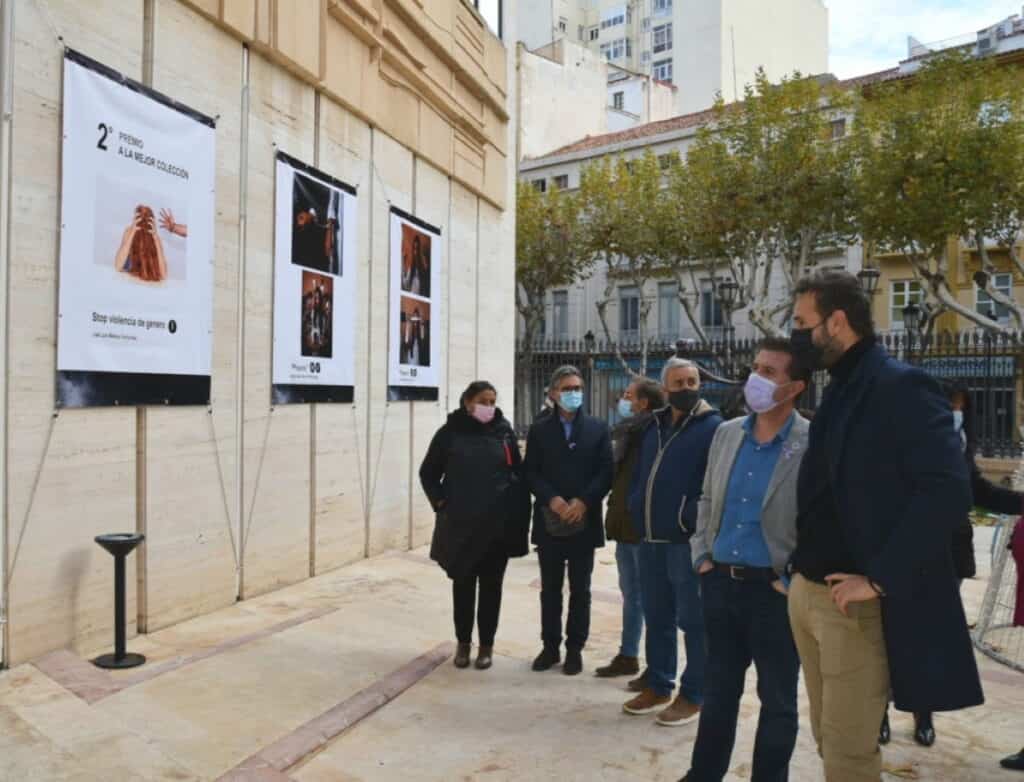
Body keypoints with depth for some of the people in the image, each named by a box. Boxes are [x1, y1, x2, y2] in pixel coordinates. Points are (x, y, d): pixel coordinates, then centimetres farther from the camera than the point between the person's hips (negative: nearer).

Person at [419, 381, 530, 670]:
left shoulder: (504, 432, 1)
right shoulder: (450, 433, -2)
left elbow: (519, 474, 5)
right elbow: (428, 473, 7)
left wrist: (519, 514, -2)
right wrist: (440, 502, -4)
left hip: (498, 524, 1)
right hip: (461, 524, 0)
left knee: (491, 586, 9)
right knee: (463, 585, 11)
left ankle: (486, 645, 23)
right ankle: (463, 642, 27)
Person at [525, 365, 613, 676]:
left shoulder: (598, 428, 5)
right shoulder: (539, 429, 6)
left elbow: (606, 472, -2)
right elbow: (531, 473, 0)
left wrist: (584, 501, -16)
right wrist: (552, 499, -16)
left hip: (584, 521, 0)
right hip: (549, 521, 1)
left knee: (580, 590, 8)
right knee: (550, 589, 10)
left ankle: (575, 648, 20)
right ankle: (550, 646, 22)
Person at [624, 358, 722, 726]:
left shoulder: (713, 427, -7)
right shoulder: (655, 426, 15)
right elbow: (639, 475, 22)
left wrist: (694, 520, -18)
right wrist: (637, 510, 10)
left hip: (688, 540, -7)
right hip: (651, 539, 7)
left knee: (693, 620, 3)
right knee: (657, 618, 16)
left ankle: (693, 695, 15)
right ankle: (658, 686, 29)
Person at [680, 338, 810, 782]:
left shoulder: (813, 445, -11)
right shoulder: (726, 433, 6)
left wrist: (794, 580, -12)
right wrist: (702, 557, 8)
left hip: (773, 590, -5)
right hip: (721, 583, 5)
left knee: (777, 700, 12)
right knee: (718, 691, 18)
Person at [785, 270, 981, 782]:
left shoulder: (901, 387, -14)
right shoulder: (837, 392, 12)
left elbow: (948, 491, -22)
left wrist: (879, 578, -22)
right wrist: (800, 567, 10)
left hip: (854, 602, -8)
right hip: (806, 593, 8)